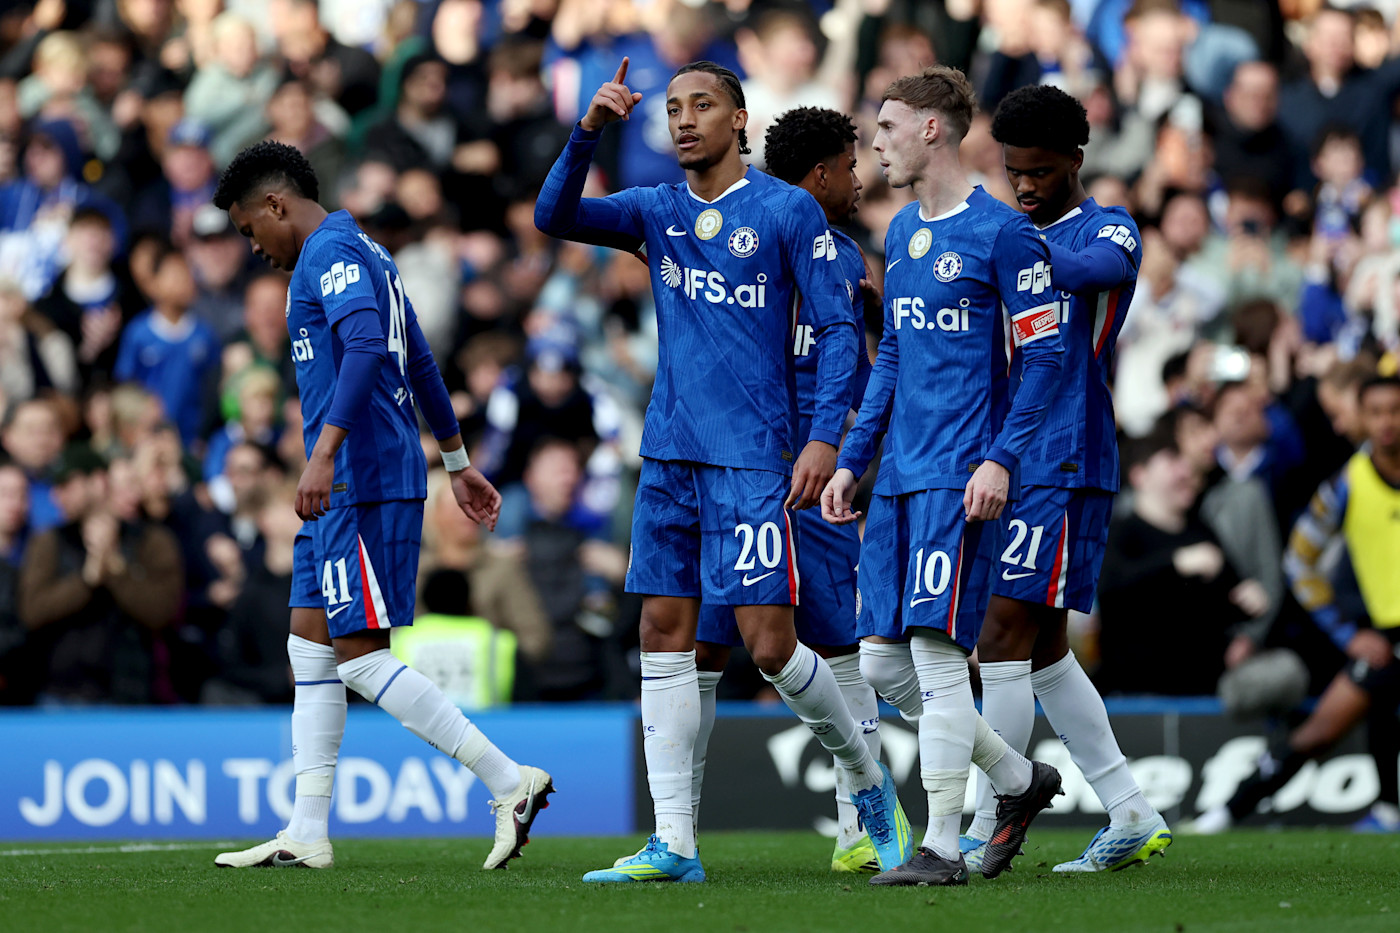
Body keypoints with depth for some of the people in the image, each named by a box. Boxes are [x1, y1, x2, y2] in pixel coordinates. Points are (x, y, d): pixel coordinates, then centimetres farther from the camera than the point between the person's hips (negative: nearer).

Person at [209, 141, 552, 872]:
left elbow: (366, 347, -27)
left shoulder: (330, 250, -10)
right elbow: (420, 366, 29)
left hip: (361, 480, -11)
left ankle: (509, 783, -13)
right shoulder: (366, 255, 22)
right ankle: (307, 833, 9)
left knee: (358, 655, -12)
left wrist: (324, 454, -34)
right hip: (348, 486, 11)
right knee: (309, 643, 10)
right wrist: (458, 465, 35)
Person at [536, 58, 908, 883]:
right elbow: (555, 218, 0)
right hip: (670, 456, 5)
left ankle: (870, 782, 15)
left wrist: (826, 436, -14)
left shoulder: (787, 211, -3)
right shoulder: (657, 212, 11)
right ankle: (674, 845, 3)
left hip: (753, 460, -5)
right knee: (664, 635, 1)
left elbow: (838, 328, -4)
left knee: (770, 645, -8)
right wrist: (589, 133, -14)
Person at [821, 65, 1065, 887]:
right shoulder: (901, 232, 16)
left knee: (936, 649, -11)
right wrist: (852, 460, 18)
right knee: (882, 661, 6)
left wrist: (1001, 458, -17)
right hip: (899, 476, 8)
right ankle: (1019, 780, 22)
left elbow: (1046, 355, -9)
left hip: (961, 476, -8)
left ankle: (943, 847, -5)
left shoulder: (1001, 232, -8)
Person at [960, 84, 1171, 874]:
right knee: (1041, 648, 9)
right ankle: (1133, 816, 15)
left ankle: (983, 831, -11)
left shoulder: (1108, 229, -6)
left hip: (1066, 466, -8)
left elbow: (1099, 268, -31)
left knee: (1007, 637, -12)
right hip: (1006, 465, 8)